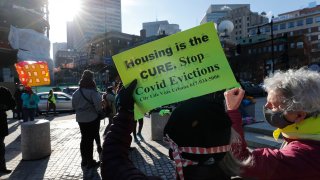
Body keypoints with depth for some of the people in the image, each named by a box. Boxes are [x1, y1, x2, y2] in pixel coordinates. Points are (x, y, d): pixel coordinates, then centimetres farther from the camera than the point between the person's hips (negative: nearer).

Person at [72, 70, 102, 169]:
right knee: (90, 139, 0)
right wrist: (99, 112, -8)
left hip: (81, 118, 6)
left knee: (84, 138, 16)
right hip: (92, 118, -6)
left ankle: (84, 160, 26)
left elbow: (74, 105, 10)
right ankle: (90, 161, 8)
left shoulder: (76, 93, 3)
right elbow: (98, 105, -26)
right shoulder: (93, 92, -18)